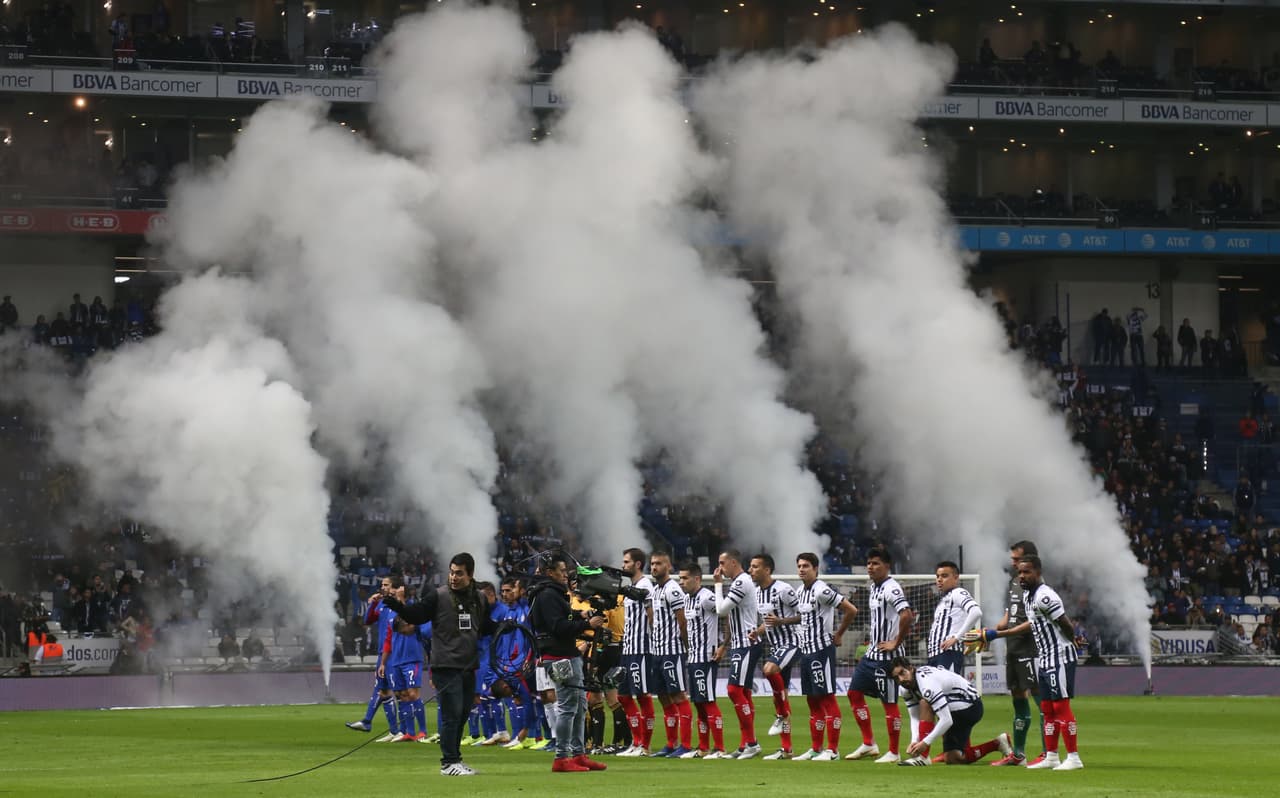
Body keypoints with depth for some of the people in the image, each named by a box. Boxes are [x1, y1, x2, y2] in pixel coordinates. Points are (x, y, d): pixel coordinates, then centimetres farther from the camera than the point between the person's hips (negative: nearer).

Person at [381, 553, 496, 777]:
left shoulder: (479, 599, 10)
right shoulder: (438, 596, -6)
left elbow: (485, 627, 23)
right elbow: (416, 615, -11)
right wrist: (397, 606, -27)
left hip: (469, 666, 6)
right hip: (446, 666, -6)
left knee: (463, 713, 12)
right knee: (452, 714, -8)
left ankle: (454, 758, 22)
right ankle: (449, 762, -2)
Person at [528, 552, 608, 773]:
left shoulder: (554, 594, 20)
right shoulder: (548, 595, -13)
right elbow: (559, 627, -22)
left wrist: (579, 617, 11)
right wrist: (587, 624, -20)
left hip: (569, 655, 11)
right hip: (559, 657, -11)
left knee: (580, 705, 15)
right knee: (567, 706, -10)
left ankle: (579, 754, 20)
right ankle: (561, 758, -8)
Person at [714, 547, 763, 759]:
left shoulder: (742, 582, -14)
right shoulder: (738, 582, 17)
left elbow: (721, 609, -15)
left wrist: (718, 584, -6)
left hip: (746, 645, -10)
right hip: (739, 645, 10)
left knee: (735, 690, -14)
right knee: (742, 693, 10)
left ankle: (751, 743, -14)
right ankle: (746, 745, 12)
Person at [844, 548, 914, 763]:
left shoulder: (891, 589, -17)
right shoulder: (874, 588, 13)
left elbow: (907, 616, -30)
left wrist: (896, 643, -21)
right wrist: (873, 641, 15)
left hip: (887, 655, -10)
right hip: (871, 654, 10)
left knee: (889, 702, -3)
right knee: (854, 693, 10)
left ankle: (893, 752, 4)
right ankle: (868, 744, 16)